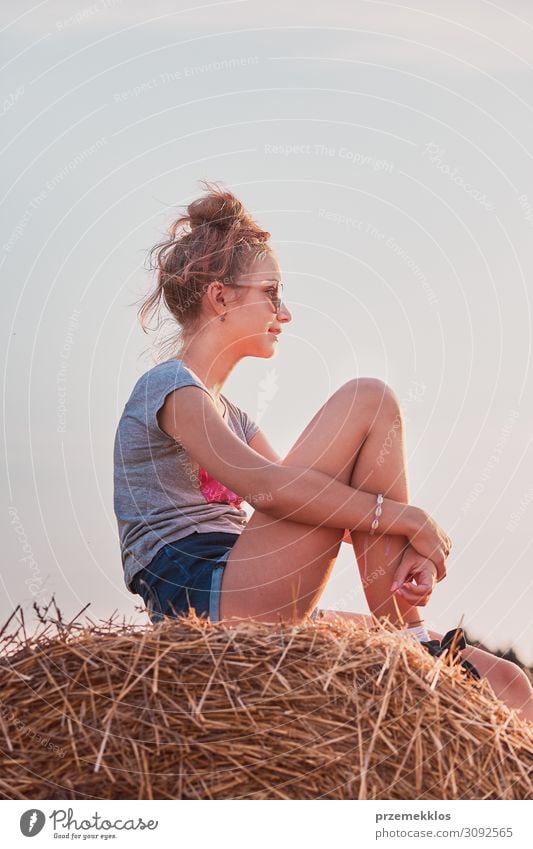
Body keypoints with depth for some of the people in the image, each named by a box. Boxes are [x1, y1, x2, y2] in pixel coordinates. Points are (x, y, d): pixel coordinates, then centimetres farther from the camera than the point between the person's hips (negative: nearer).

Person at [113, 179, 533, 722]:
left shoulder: (228, 414, 27)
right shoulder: (168, 387, -4)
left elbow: (308, 503, 15)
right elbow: (266, 487, -21)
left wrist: (404, 545, -5)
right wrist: (407, 520, -17)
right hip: (205, 602, -9)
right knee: (367, 401, -13)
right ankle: (409, 644, -12)